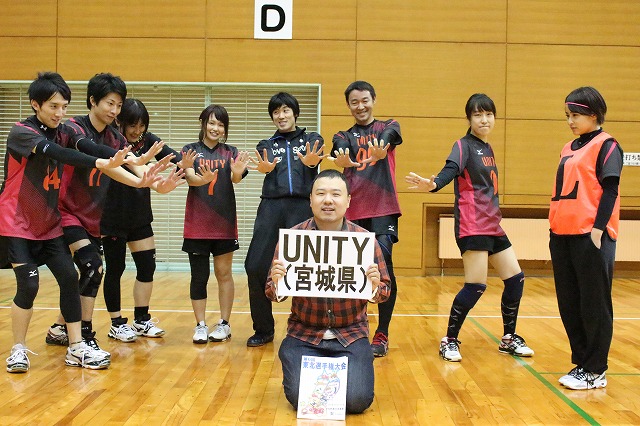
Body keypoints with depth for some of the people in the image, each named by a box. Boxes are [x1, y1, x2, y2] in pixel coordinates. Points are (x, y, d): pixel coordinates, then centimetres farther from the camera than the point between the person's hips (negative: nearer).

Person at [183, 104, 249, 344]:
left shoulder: (230, 153, 5)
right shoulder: (190, 151, 3)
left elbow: (236, 178, -11)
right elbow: (190, 178, -13)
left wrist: (237, 172, -35)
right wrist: (203, 179, -35)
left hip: (224, 223, 1)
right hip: (197, 223, 0)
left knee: (224, 273, 7)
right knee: (199, 275, 4)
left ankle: (224, 324, 16)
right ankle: (200, 325, 15)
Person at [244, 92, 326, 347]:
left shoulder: (312, 140, 16)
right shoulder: (266, 145, 20)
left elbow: (316, 159, -6)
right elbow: (265, 166, -2)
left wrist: (310, 162, -32)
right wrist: (266, 169, -28)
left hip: (303, 206, -2)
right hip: (271, 206, 2)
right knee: (256, 267, -5)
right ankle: (263, 329, 9)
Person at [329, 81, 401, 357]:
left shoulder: (388, 127, 10)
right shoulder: (343, 136, 14)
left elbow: (390, 136, -15)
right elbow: (340, 151, -11)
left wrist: (382, 149, -40)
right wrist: (342, 159, -37)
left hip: (383, 208, -2)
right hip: (352, 210, 2)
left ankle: (382, 335, -2)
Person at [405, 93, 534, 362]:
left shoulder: (487, 148, 16)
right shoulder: (464, 146, -7)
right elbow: (451, 169, -27)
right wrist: (432, 185, -47)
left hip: (492, 226, 9)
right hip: (472, 227, -9)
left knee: (516, 278, 9)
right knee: (476, 285, -11)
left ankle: (509, 339, 24)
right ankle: (449, 340, 4)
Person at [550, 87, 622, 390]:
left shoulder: (605, 145, -3)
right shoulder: (568, 149, 18)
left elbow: (610, 189, -10)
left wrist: (598, 229, -18)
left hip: (590, 236, -8)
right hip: (562, 235, 8)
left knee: (593, 305, -1)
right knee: (569, 305, 10)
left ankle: (595, 371, 8)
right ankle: (580, 363, 21)